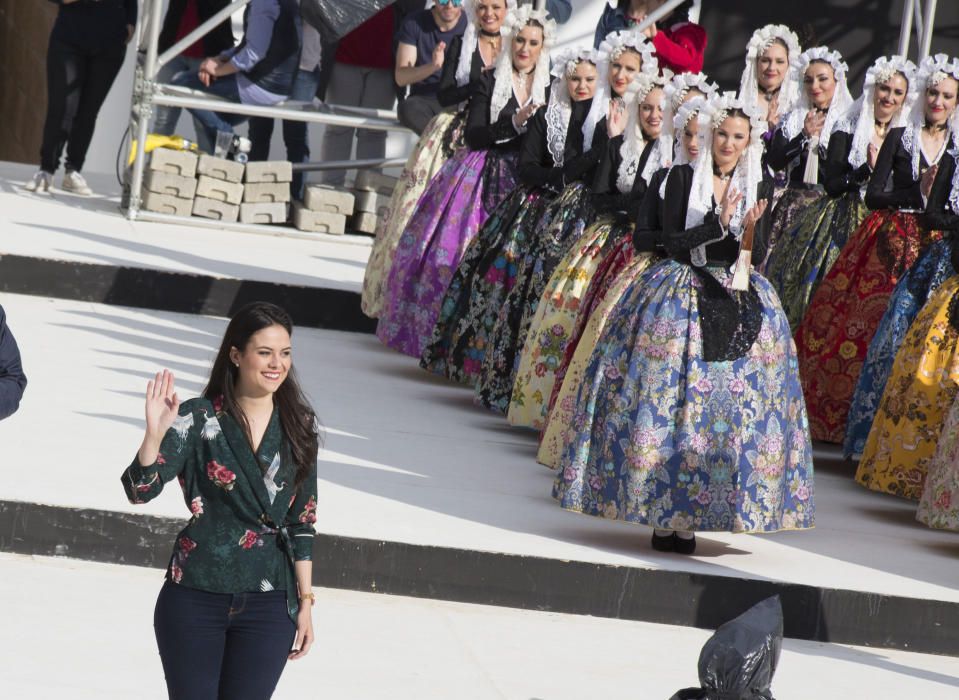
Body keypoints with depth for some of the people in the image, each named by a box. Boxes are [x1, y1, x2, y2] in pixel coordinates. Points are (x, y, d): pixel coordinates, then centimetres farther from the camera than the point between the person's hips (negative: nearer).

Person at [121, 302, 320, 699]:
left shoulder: (299, 427, 2)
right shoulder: (197, 420, -7)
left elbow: (302, 521, 7)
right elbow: (140, 491, -17)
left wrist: (305, 601, 7)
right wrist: (155, 433, -34)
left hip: (269, 607, 2)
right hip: (194, 602, -2)